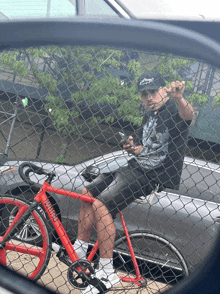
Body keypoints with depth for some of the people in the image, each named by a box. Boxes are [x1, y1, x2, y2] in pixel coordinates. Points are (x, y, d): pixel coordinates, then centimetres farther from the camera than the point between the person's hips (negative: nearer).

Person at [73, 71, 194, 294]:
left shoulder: (173, 110, -9)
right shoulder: (150, 115, 17)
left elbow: (188, 114, -35)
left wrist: (179, 99, -56)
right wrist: (132, 148, -1)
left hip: (155, 177, -9)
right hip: (137, 167, 10)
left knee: (101, 206, -22)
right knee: (88, 193, 6)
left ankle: (106, 274, -11)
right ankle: (78, 251, 18)